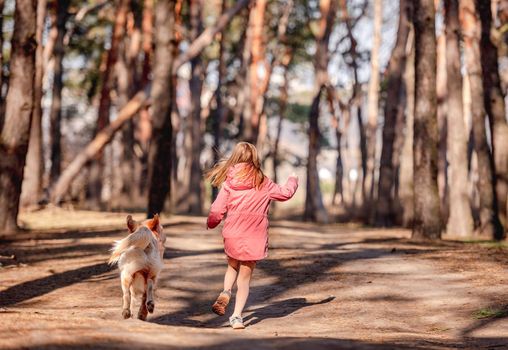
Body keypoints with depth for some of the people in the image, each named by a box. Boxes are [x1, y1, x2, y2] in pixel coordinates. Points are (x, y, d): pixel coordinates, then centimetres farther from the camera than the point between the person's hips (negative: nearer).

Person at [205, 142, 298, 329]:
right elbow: (285, 193, 12)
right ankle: (237, 316, 4)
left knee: (233, 266, 26)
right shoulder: (263, 182, -2)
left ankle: (226, 292, 0)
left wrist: (210, 224, 17)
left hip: (232, 235, 0)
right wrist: (292, 180, 33)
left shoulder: (229, 182, -4)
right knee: (245, 277, 10)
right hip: (255, 238, 0)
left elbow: (217, 211, -4)